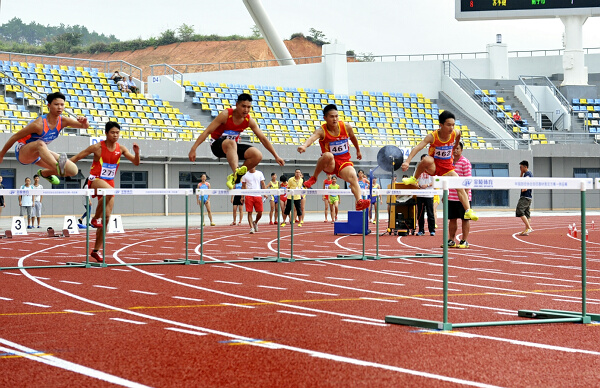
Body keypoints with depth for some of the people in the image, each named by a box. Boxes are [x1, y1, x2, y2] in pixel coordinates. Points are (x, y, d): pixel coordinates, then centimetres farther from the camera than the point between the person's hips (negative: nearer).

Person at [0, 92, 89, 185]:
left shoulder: (63, 121, -11)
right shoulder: (39, 124, -28)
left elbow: (85, 126, -17)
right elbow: (15, 137, -20)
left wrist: (84, 122, -43)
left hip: (38, 155, 7)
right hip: (22, 152, -7)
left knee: (73, 170, -4)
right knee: (40, 143, -43)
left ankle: (45, 173, 23)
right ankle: (58, 167, -66)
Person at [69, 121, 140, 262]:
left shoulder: (121, 149, 4)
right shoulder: (97, 147, -8)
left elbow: (136, 162, 3)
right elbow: (77, 157, -2)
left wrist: (137, 153, -17)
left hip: (109, 183, 5)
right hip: (95, 180, -5)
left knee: (106, 217, 1)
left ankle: (96, 250, 10)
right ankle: (95, 218, -21)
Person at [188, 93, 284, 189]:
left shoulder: (249, 120, -7)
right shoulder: (226, 115, -19)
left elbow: (263, 139, 1)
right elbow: (207, 132, -19)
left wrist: (276, 156, 0)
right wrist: (193, 149, -26)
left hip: (233, 145, 5)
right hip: (217, 144, -5)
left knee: (257, 155, -18)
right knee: (231, 143, -41)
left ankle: (234, 177, -5)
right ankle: (236, 172, -66)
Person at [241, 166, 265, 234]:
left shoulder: (259, 174, 8)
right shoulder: (245, 175, 6)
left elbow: (263, 184, 10)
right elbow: (243, 186, 9)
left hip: (258, 195, 1)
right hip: (249, 196, -1)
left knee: (260, 213, -1)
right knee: (249, 212, -6)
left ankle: (255, 222, 28)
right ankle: (251, 228, -3)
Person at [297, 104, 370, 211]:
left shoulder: (346, 127, -5)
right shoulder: (321, 131, -16)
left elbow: (353, 137, 17)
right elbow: (312, 138, -38)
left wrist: (358, 151, 32)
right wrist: (304, 145, -60)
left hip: (344, 162, 2)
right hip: (329, 164, -2)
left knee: (353, 177, -30)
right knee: (328, 155, -39)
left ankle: (359, 201, -47)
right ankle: (314, 178, -18)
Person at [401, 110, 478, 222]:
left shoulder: (456, 133, -12)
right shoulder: (432, 136, -24)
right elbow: (417, 148, -34)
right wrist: (407, 161, -47)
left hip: (447, 166, 3)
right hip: (432, 166, -3)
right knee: (427, 159, -38)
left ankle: (468, 211, -7)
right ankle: (414, 179, -14)